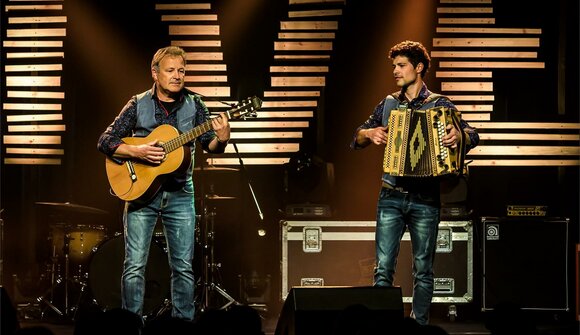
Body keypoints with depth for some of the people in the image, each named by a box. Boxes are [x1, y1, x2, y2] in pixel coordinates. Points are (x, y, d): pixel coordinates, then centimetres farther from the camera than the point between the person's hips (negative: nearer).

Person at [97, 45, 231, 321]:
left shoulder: (194, 104, 4)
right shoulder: (138, 105, 0)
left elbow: (209, 145, -2)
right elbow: (105, 141, -1)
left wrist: (220, 140, -25)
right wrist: (136, 151, -17)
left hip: (180, 194, 2)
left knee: (183, 267, 4)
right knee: (134, 266, -4)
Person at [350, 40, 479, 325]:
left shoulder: (439, 105, 2)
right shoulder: (388, 105, 12)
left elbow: (472, 135, -7)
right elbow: (356, 140, 17)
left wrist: (459, 136, -29)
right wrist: (370, 133, -5)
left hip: (425, 198, -2)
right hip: (391, 197, 2)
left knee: (423, 269, 4)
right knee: (383, 267, -3)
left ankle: (419, 325, 11)